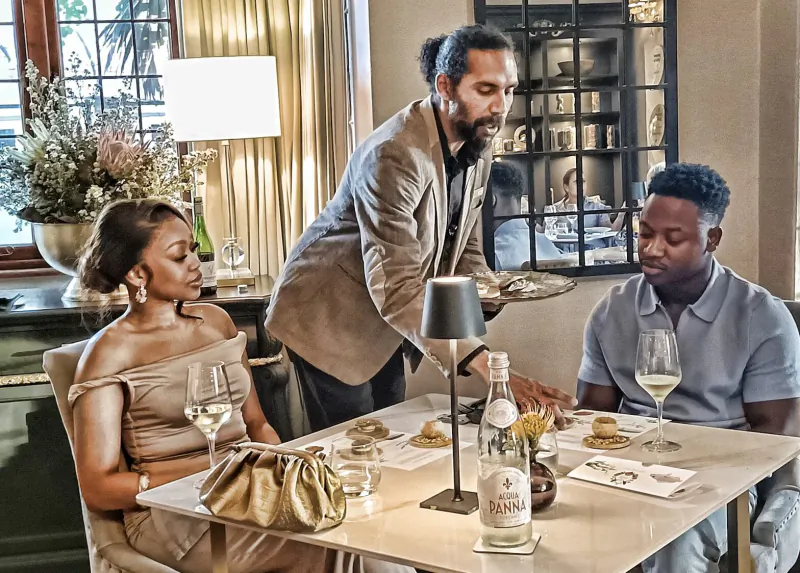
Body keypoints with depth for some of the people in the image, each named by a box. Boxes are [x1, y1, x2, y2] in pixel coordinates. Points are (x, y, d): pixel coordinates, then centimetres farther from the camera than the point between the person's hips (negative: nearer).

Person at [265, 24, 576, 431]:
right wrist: (486, 365, -41)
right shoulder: (395, 155, -31)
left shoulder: (477, 145, -4)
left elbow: (463, 249, 8)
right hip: (330, 320, -8)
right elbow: (395, 290, -36)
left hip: (384, 325, 8)